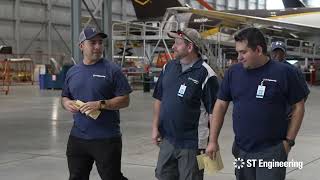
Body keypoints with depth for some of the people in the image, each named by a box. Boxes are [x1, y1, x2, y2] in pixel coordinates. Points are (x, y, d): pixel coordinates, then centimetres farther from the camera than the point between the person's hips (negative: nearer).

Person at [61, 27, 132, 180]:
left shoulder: (112, 70, -5)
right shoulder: (72, 71, 10)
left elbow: (124, 100, -7)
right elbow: (64, 97, 20)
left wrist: (101, 104, -19)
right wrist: (67, 103, -3)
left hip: (107, 139, -5)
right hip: (77, 137, 5)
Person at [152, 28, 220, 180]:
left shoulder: (205, 74, -14)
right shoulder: (168, 67, 5)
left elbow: (214, 111, -12)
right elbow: (159, 99, 12)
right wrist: (155, 127, 8)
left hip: (192, 143, -6)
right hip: (167, 139, 6)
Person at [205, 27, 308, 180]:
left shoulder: (284, 72, -8)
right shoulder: (233, 72, 2)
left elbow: (298, 107, -2)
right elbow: (220, 105, 6)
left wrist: (288, 141, -6)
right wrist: (213, 141, 1)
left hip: (272, 151, -4)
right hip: (241, 150, 4)